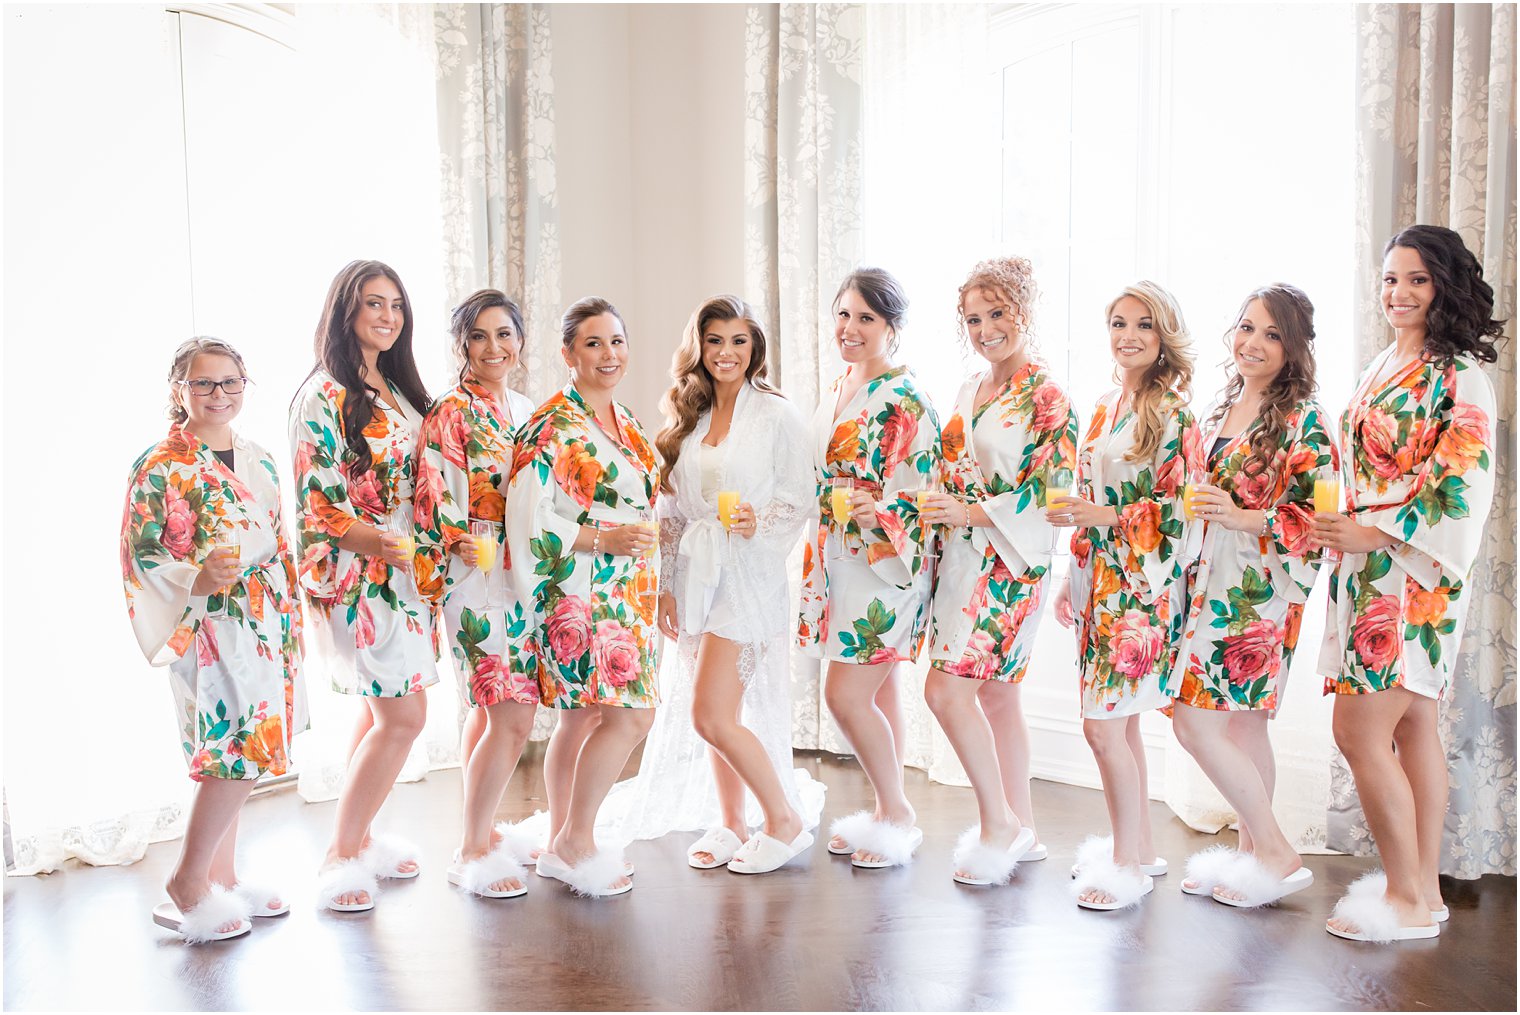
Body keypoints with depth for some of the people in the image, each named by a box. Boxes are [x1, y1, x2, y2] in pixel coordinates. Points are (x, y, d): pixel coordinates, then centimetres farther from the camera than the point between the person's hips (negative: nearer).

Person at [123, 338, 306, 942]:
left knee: (235, 756, 11)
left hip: (266, 624, 7)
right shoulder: (160, 467, -8)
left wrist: (291, 618, 16)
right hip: (208, 626, -7)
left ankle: (222, 878, 23)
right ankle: (187, 885, 7)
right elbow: (139, 554, -11)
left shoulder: (258, 460, 13)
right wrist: (197, 581, -27)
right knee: (238, 752, -10)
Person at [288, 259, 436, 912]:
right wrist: (366, 537, -33)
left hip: (403, 564, 8)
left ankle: (358, 838, 26)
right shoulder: (324, 394, -11)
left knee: (382, 708, 12)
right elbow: (315, 497, -17)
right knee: (403, 716, -9)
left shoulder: (397, 390, 14)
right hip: (354, 571, -8)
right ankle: (339, 859, 5)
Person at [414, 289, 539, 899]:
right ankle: (472, 853, 5)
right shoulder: (450, 414, -9)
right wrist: (464, 544, -29)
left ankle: (480, 832, 27)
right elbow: (436, 496, -16)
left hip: (522, 573, 8)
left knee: (489, 708, 15)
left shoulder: (525, 410, 14)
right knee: (513, 717, -9)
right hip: (477, 576, -8)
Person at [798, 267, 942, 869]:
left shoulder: (905, 400, -14)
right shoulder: (838, 391, 12)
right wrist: (817, 562, 18)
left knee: (845, 694, -8)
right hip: (843, 560, 8)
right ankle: (887, 813, 25)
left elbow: (915, 492, -18)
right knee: (879, 689, 14)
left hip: (887, 561, -8)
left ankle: (898, 817, 10)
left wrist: (874, 511, -34)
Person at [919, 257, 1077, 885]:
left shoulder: (1045, 397, -10)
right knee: (994, 691, 12)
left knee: (945, 687, -13)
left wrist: (972, 512, -19)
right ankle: (1020, 828, 24)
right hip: (962, 556, 8)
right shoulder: (970, 390, 14)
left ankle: (998, 820, 4)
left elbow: (1054, 490, -16)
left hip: (1008, 562, -8)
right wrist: (937, 509, 7)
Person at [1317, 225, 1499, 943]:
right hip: (1372, 567, 8)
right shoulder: (1385, 367, 15)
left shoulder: (1459, 376, -10)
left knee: (1358, 730, -9)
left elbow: (1464, 484, -16)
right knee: (1413, 725, 12)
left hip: (1410, 573, -8)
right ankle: (1424, 886, 21)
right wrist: (1340, 527, 10)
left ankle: (1407, 899, 4)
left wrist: (1374, 532, -18)